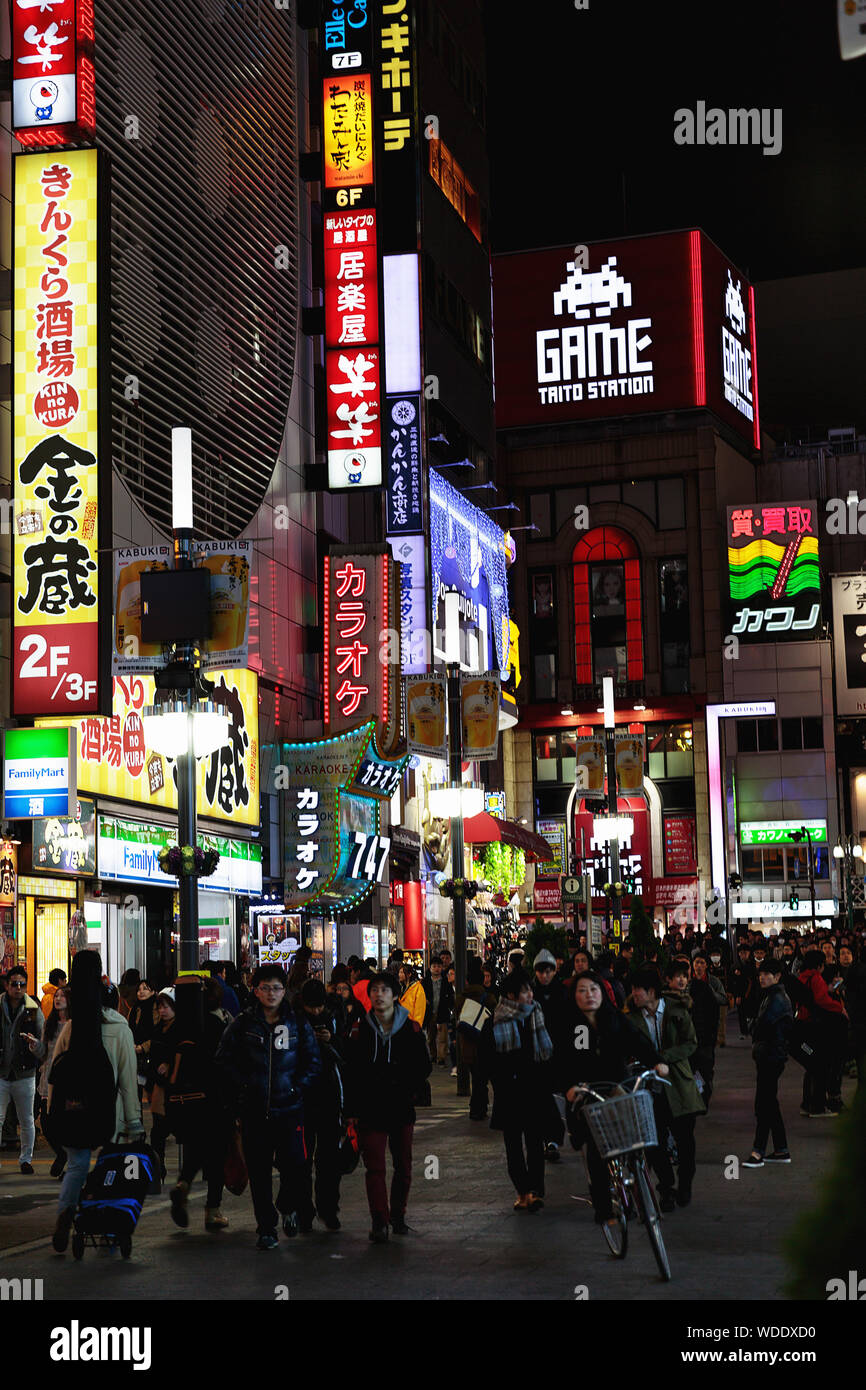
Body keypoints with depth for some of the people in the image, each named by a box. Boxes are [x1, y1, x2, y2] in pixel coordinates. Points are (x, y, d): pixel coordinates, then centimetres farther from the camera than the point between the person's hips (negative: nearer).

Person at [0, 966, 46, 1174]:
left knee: (27, 1122, 7)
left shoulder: (34, 1011, 1)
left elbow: (43, 1047, 0)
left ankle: (26, 1159, 21)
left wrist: (34, 1044, -21)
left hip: (25, 1073, 0)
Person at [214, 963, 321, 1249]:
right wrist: (241, 1090, -4)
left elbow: (313, 1062, 11)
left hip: (289, 1108, 0)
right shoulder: (242, 1024, 4)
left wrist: (298, 1087, -1)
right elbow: (224, 1062, 5)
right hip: (254, 1110, 0)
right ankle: (266, 1228, 13)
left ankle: (288, 1207, 21)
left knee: (294, 1165, -9)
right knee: (259, 1171, 2)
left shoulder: (298, 1024, 6)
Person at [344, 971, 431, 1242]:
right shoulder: (361, 1030, 2)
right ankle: (379, 1222, -10)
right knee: (374, 1167, -9)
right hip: (371, 1108, -1)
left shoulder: (410, 1029, 1)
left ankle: (398, 1215, 27)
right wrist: (353, 1109, 1)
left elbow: (424, 1066, 7)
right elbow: (351, 1072, 4)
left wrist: (410, 1092, -5)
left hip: (402, 1108, 1)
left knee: (403, 1166, 11)